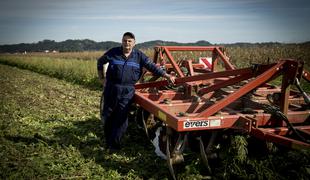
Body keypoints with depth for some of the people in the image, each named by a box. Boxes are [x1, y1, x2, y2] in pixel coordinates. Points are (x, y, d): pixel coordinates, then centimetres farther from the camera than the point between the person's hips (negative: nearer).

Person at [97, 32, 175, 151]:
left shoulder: (139, 56, 1)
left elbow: (152, 66, -2)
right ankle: (108, 140, 29)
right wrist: (101, 78, 10)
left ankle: (114, 143, 8)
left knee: (121, 118, -3)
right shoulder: (113, 53, 1)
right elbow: (100, 62, 15)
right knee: (108, 115, 10)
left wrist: (166, 75, -10)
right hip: (111, 88, 1)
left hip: (127, 91, -1)